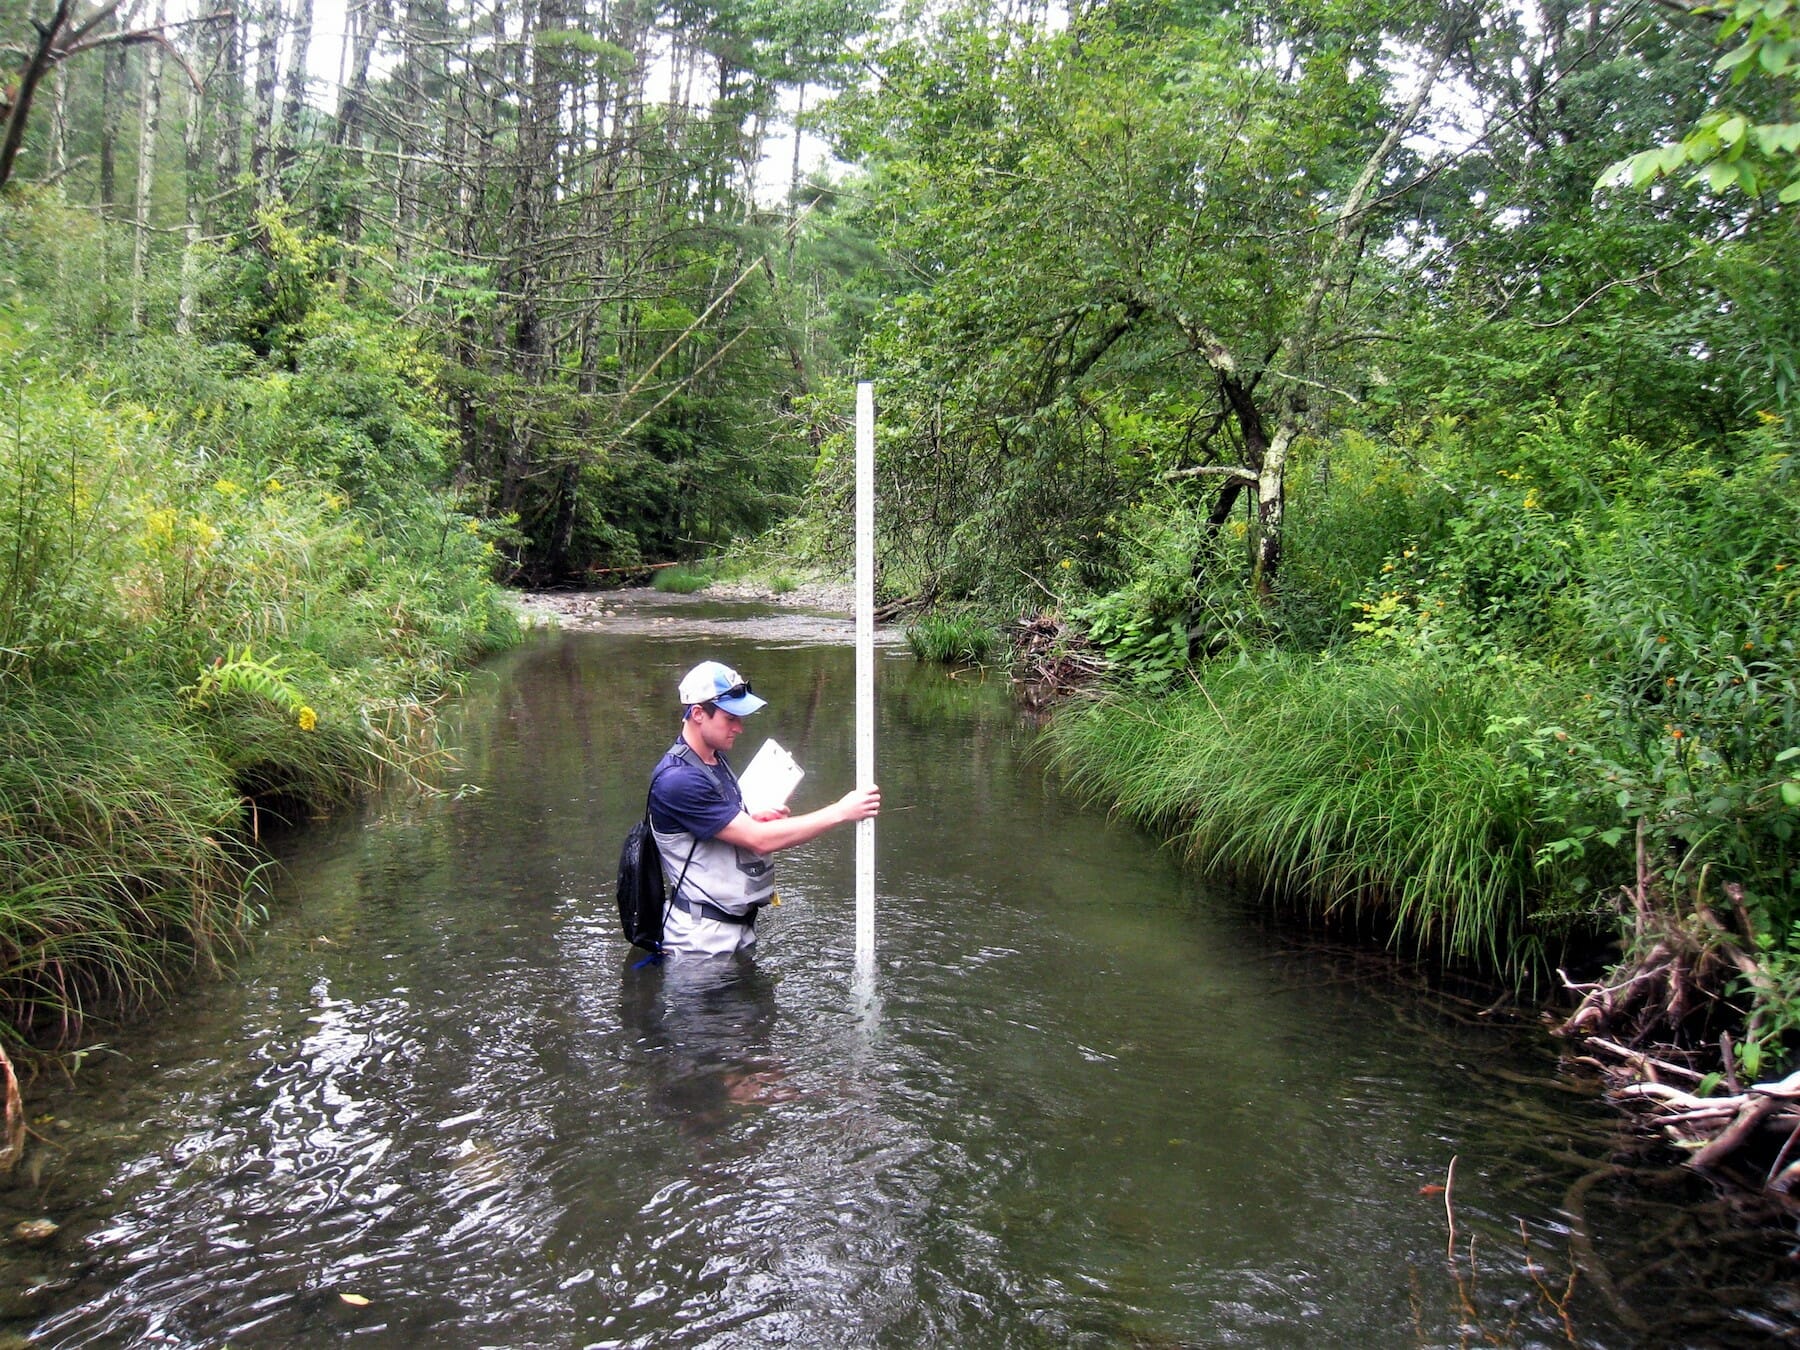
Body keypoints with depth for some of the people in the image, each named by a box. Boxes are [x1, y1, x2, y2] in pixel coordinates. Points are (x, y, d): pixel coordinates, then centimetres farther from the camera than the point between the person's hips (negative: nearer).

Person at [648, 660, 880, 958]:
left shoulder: (717, 760, 8)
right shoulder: (678, 780, -23)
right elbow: (759, 840, -25)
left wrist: (758, 820, -3)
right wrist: (841, 812, -24)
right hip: (701, 938, -9)